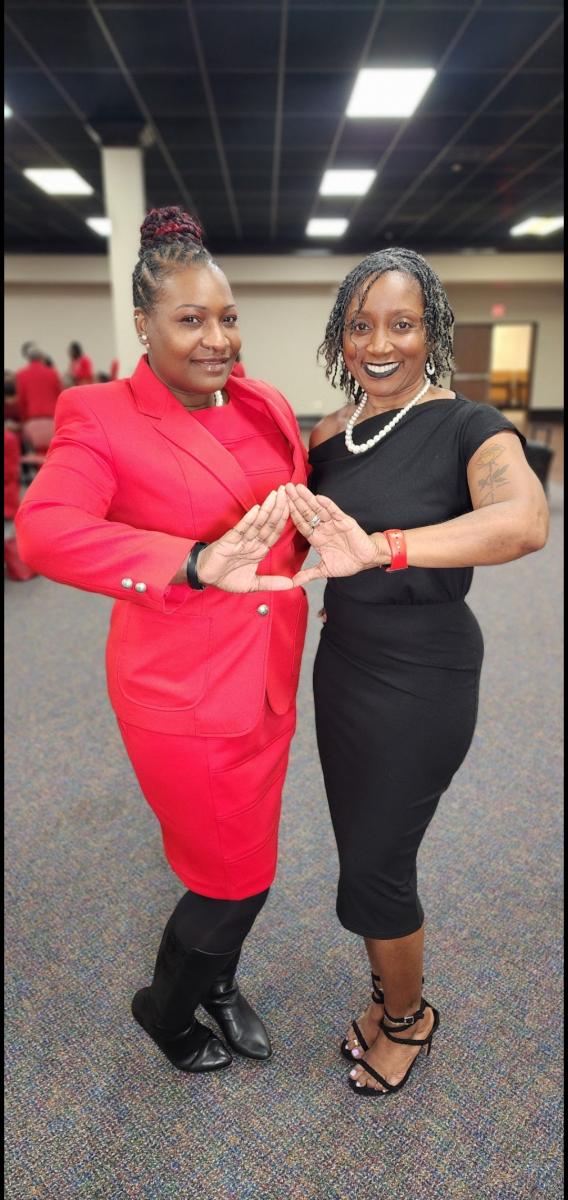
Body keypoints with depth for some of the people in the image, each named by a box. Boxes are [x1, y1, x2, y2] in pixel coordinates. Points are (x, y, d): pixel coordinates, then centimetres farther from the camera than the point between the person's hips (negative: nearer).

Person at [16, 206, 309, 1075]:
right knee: (237, 878, 9)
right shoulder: (101, 416, -12)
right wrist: (197, 565, -42)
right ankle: (164, 1008, 42)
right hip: (183, 691, -6)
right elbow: (45, 532, -30)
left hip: (269, 677, 6)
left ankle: (217, 981, 54)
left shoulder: (269, 407, 5)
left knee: (238, 860, 23)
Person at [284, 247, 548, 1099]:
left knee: (374, 869, 6)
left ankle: (408, 1020, 37)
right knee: (363, 850, 18)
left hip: (421, 677, -6)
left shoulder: (468, 427, -14)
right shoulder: (329, 437, 4)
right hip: (342, 662, 6)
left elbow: (524, 522, -35)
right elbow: (298, 537, 17)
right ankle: (390, 993, 46)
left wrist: (379, 547, -47)